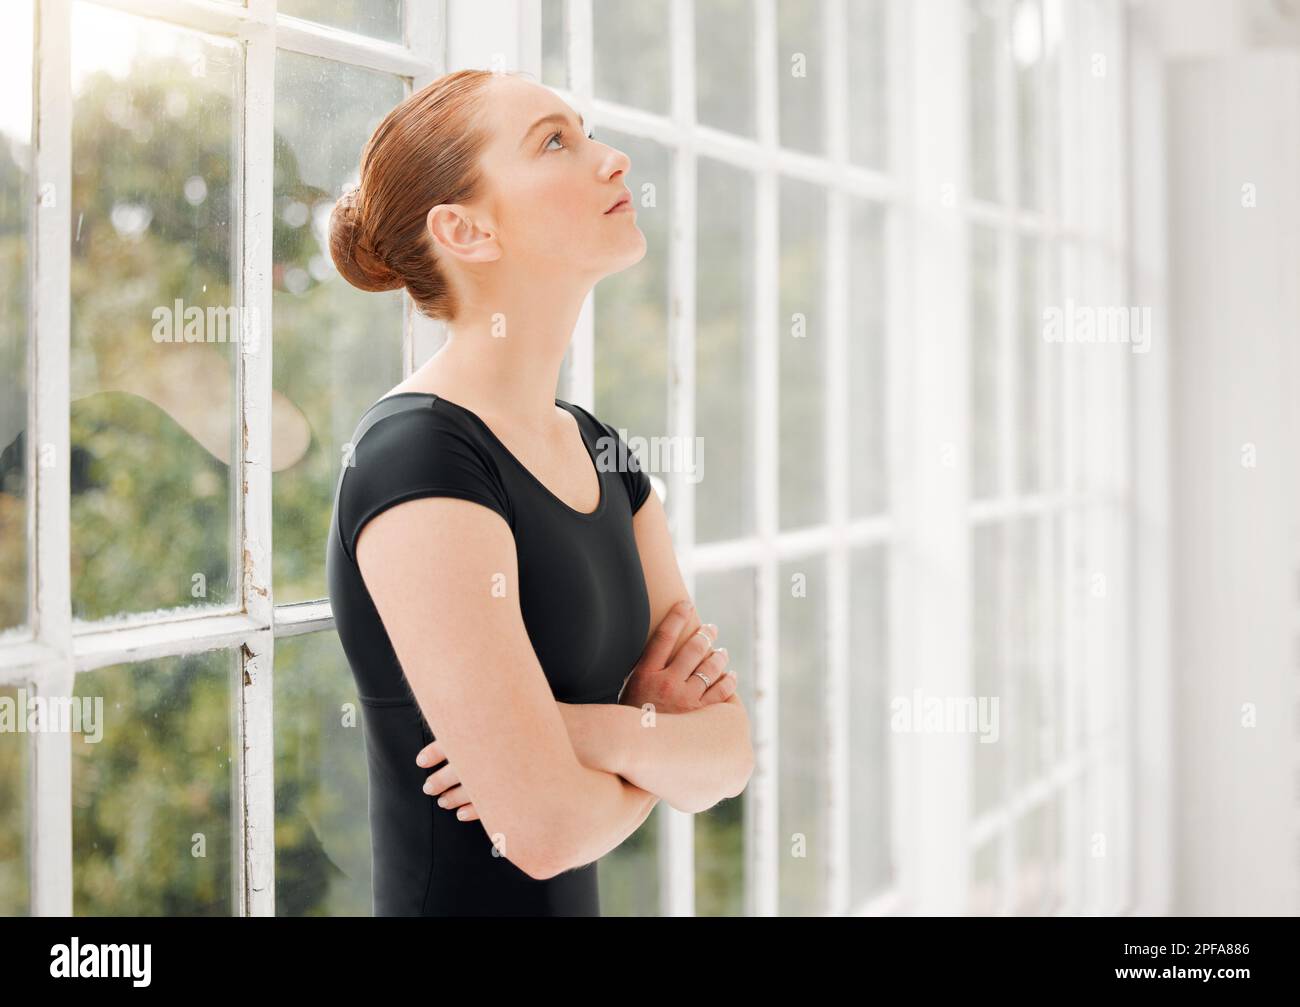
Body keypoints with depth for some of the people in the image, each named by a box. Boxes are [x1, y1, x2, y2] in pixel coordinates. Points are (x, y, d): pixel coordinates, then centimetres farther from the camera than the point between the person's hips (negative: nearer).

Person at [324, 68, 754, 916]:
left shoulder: (605, 456, 5)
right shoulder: (416, 462, -21)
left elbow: (734, 753, 0)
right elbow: (544, 824, -25)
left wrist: (606, 732, -19)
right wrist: (670, 746, -6)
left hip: (574, 903, 8)